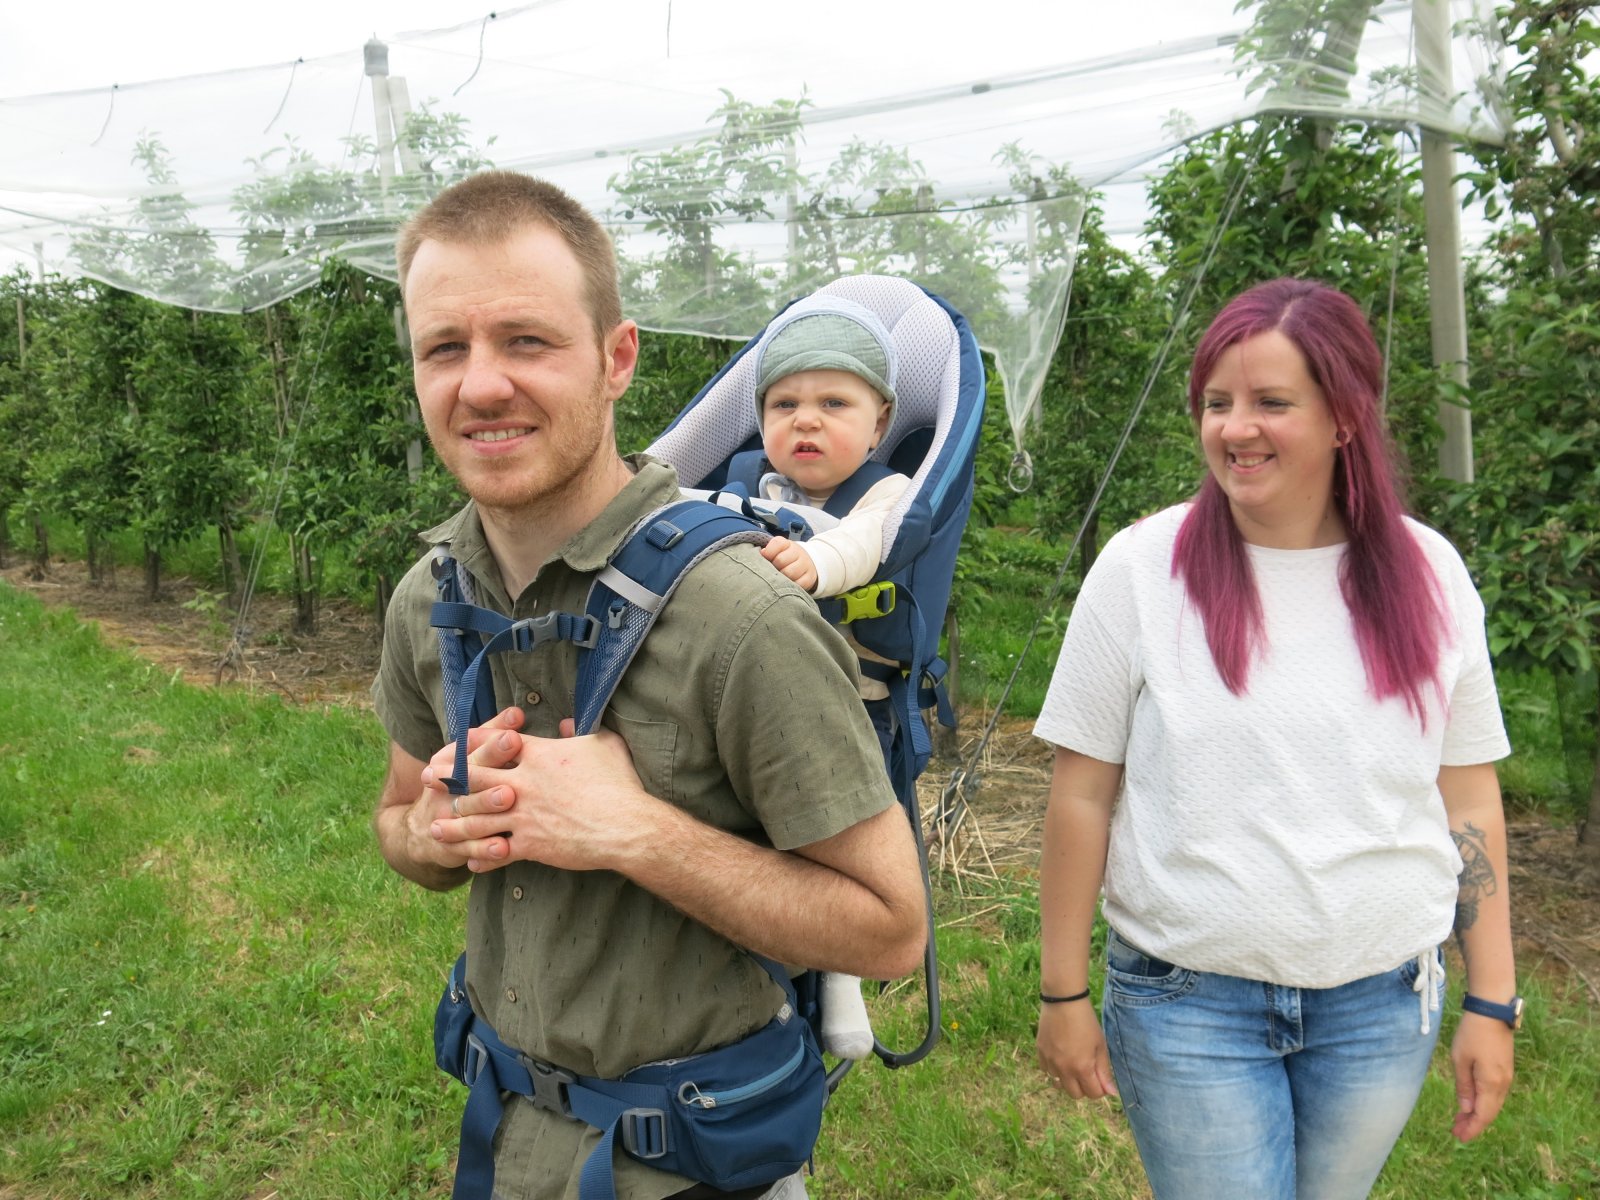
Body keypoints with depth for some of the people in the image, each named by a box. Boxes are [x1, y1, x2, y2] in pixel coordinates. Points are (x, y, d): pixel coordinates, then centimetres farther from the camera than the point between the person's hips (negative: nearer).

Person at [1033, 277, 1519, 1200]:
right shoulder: (1142, 568, -10)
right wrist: (1063, 993, -4)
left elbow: (1470, 799, 5)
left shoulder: (1427, 573, -2)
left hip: (1381, 1007, 3)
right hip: (1188, 1002, -2)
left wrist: (1493, 1003, 5)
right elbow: (1082, 795, -6)